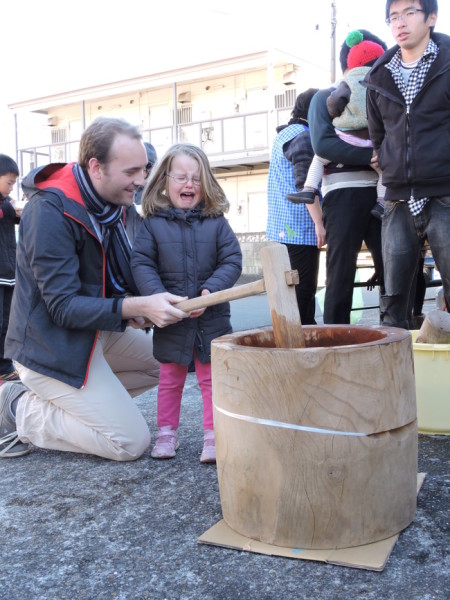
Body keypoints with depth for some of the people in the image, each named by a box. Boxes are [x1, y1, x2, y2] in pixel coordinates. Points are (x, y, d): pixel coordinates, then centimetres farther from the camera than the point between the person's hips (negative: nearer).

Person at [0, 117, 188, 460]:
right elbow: (63, 307, -26)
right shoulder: (51, 210, -25)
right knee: (132, 442, -8)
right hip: (52, 347, -9)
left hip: (97, 331, 9)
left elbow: (115, 276, 12)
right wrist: (137, 307, -35)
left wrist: (131, 305, -9)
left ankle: (71, 398, 12)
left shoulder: (109, 200, 3)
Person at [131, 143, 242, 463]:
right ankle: (167, 432, 28)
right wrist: (160, 297, -21)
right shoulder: (153, 223, -2)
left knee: (212, 377, 8)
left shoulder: (217, 222, 0)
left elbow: (232, 261, -4)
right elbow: (141, 263, -7)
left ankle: (214, 434, 18)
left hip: (212, 316, 0)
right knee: (170, 379, 14)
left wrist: (211, 290, -19)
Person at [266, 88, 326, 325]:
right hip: (300, 227, -10)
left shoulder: (284, 134, 20)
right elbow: (305, 183, -19)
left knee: (293, 287, 15)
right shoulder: (303, 136, -10)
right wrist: (319, 223, -19)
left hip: (282, 227, 10)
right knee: (304, 289, -7)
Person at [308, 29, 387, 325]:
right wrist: (371, 155, -16)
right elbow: (323, 144, -9)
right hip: (344, 191, -5)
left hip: (380, 191, 5)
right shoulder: (326, 97, 8)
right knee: (341, 271, -3)